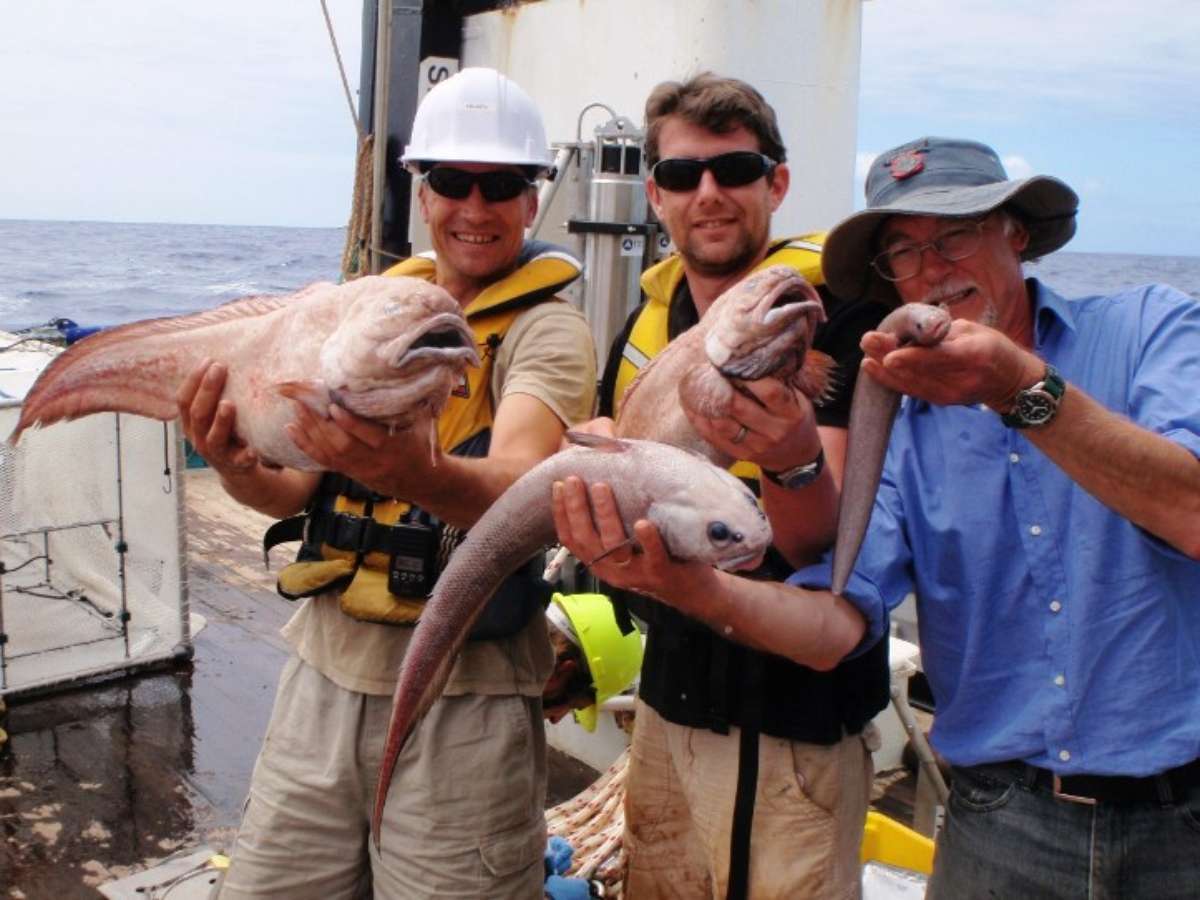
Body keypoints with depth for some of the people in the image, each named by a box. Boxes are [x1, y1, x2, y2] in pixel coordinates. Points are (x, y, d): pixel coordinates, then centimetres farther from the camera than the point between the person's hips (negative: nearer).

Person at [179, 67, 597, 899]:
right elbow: (299, 485, 1)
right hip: (324, 673, 5)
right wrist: (237, 466, -21)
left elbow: (517, 484, -28)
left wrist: (418, 472, -49)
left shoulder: (546, 330, -10)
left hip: (459, 699, -5)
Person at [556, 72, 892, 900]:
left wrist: (795, 458, -41)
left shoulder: (835, 308, -13)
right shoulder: (650, 317, 4)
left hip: (793, 716, -5)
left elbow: (817, 544, -21)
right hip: (669, 701, 6)